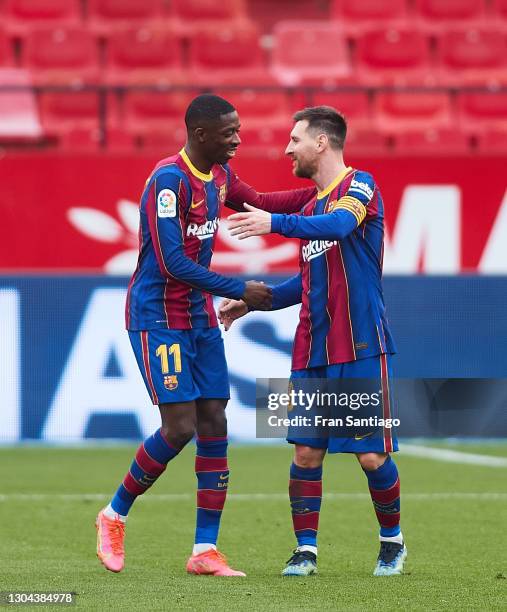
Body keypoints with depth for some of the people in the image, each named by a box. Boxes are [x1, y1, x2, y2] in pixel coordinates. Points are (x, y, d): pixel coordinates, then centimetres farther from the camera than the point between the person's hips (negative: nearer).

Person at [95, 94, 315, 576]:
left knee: (214, 426, 2)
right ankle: (114, 516, 9)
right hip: (157, 316, -8)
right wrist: (240, 291, -19)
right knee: (179, 427, -13)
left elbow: (259, 203, 27)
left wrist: (319, 192, 15)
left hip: (200, 317, 8)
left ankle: (205, 551, 4)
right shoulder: (169, 180, -20)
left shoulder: (220, 175, 7)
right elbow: (174, 264, -24)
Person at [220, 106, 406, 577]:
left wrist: (275, 223, -41)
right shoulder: (310, 207, 18)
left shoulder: (359, 186, -6)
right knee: (306, 452, 0)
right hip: (312, 352, 7)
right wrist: (253, 301, 20)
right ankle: (305, 550, 7)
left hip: (361, 348, -7)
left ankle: (393, 541, 17)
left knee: (372, 456, -3)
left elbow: (339, 224, -29)